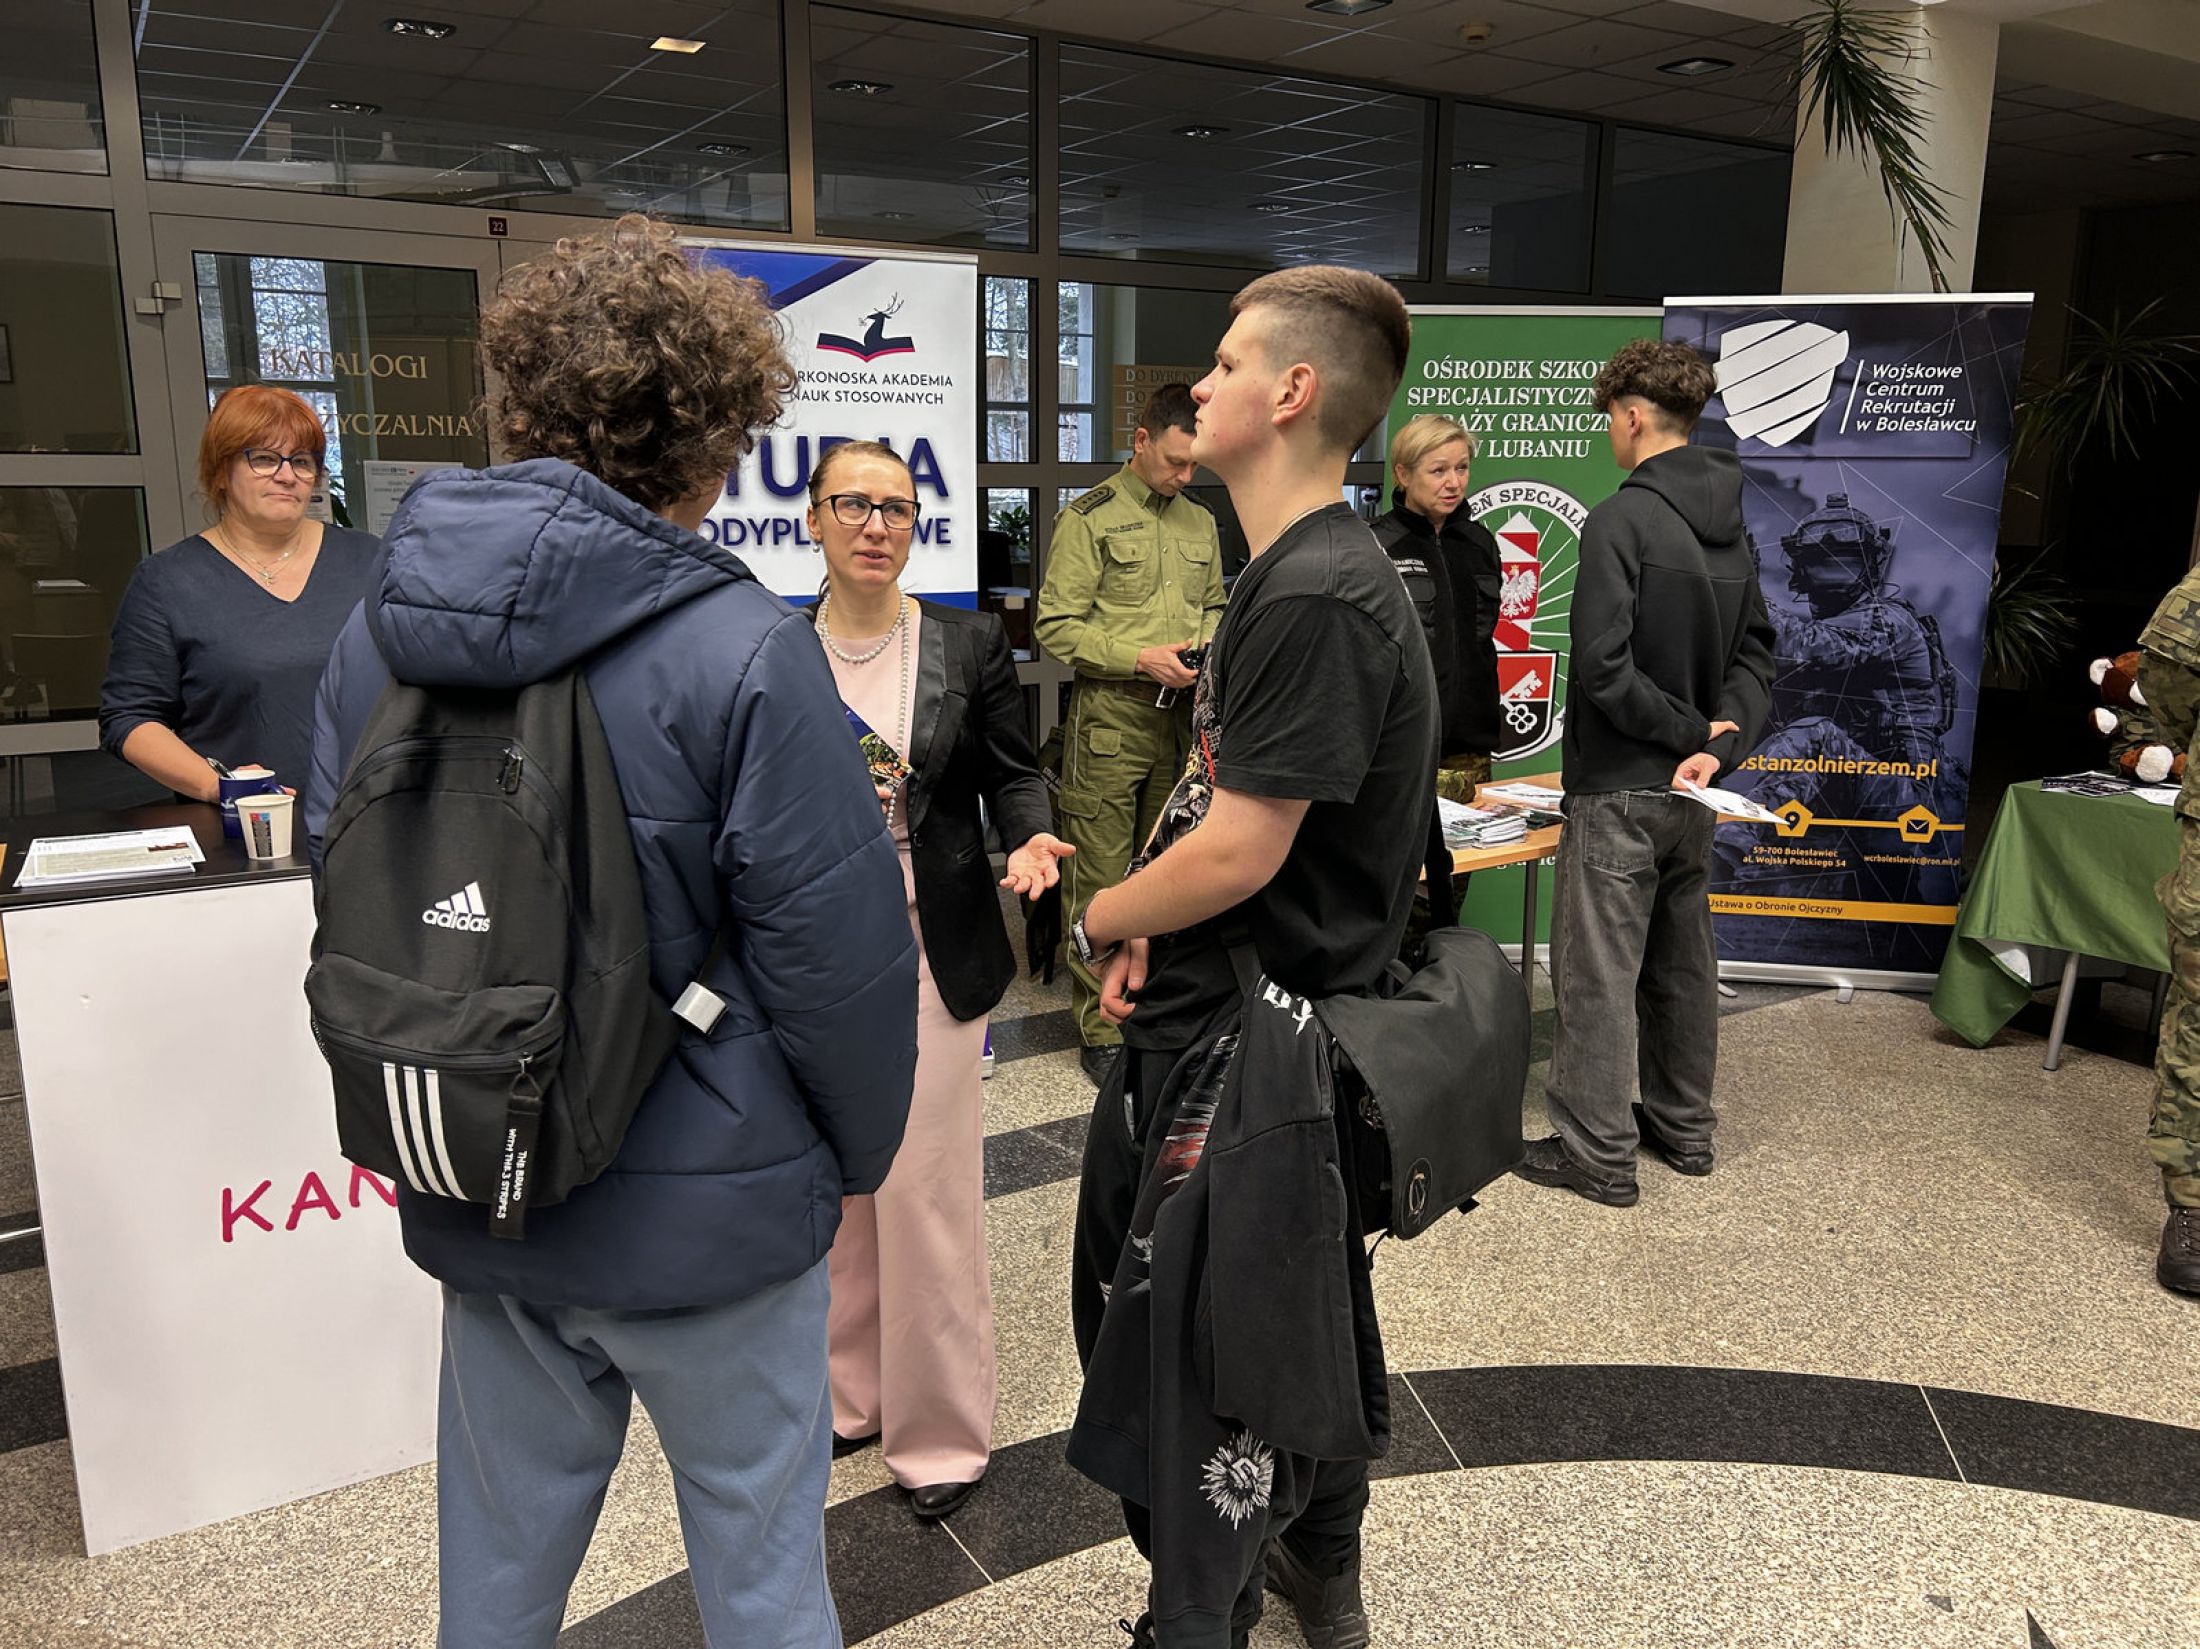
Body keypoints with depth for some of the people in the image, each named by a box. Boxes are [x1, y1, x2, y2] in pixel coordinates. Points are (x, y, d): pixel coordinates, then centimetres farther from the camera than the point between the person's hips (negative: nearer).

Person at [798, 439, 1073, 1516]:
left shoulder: (969, 644, 0)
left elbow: (1011, 771, 4)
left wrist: (1029, 838, -16)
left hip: (930, 952, -2)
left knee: (925, 1187, 0)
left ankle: (941, 1431, 17)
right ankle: (849, 1394, 34)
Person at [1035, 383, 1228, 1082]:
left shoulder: (1201, 523, 16)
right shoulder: (1089, 518, -3)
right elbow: (1056, 625, -8)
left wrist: (1209, 645, 4)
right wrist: (1141, 658, -15)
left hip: (1180, 717, 6)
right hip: (1109, 718, -6)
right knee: (1100, 881, -3)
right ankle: (1101, 1030, 6)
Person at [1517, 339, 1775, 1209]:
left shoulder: (1620, 521, -16)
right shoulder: (1731, 528, 10)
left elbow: (1604, 667, -23)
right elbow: (1755, 654, 8)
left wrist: (1691, 732, -12)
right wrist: (1716, 742, -5)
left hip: (1619, 787, -8)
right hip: (1693, 791, 9)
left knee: (1598, 969, -1)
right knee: (1682, 958, 18)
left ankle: (1598, 1151, 6)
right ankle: (1683, 1126, 30)